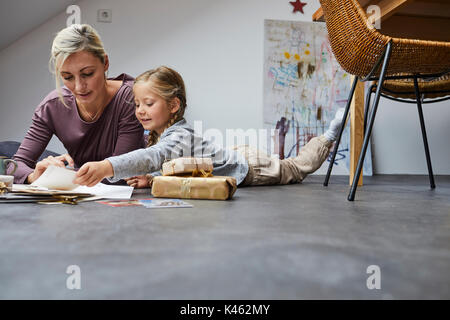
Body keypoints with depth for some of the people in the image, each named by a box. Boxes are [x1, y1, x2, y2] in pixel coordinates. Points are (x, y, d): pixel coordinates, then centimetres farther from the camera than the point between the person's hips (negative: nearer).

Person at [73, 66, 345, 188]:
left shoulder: (178, 137, -36)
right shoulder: (164, 134, -6)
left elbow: (154, 157, -56)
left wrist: (107, 167, -70)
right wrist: (151, 178, -24)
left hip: (247, 166, -7)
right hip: (234, 157, 7)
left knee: (295, 169, 16)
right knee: (290, 168, 27)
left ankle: (328, 136, 34)